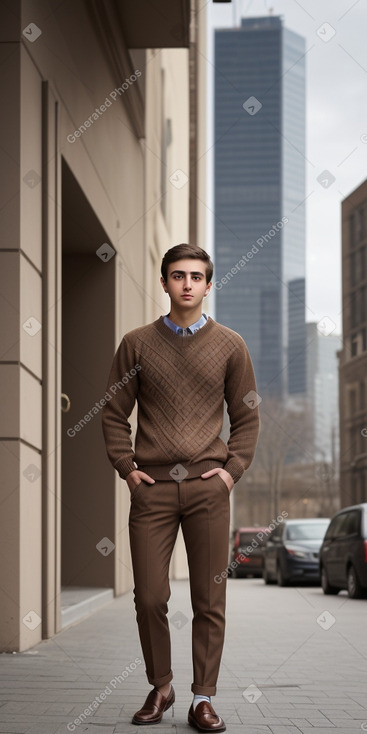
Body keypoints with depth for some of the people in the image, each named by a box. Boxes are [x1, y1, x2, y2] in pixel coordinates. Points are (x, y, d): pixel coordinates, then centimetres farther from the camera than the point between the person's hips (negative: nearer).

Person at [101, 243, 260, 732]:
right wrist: (126, 467, 0)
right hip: (151, 488, 0)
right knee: (150, 596, 1)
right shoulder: (137, 344, 6)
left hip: (207, 488, 0)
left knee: (209, 599, 1)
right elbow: (115, 413, 10)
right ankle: (160, 687, 20)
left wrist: (233, 468, 0)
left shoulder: (230, 345, 7)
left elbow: (247, 416, 11)